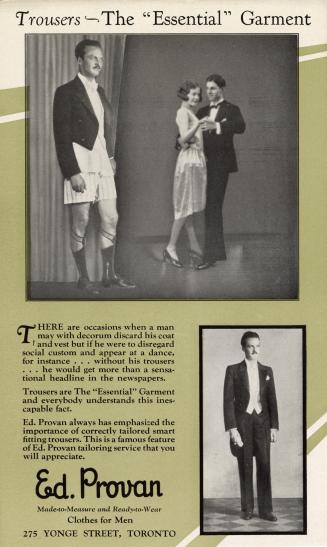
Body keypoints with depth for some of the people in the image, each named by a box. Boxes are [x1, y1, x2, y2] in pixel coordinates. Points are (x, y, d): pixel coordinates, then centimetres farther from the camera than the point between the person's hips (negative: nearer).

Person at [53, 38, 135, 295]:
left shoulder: (100, 91, 17)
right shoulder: (67, 92, -5)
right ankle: (83, 278, 11)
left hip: (103, 164, 7)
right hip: (81, 165, -7)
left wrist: (111, 157, 6)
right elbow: (62, 136, -10)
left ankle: (110, 274, 18)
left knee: (111, 220, 7)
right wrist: (72, 172, -16)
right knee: (81, 223, -1)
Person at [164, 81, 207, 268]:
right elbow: (184, 138, -21)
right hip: (189, 159, -9)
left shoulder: (192, 112, 19)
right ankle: (171, 248, -6)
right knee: (186, 205, -9)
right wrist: (198, 124, -30)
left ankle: (194, 245, 15)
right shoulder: (183, 112, -8)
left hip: (197, 159, 9)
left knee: (189, 204, 11)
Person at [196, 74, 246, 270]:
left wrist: (217, 126, -34)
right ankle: (218, 251, 19)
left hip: (220, 164, -6)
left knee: (213, 207, -12)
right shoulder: (203, 111, 19)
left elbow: (241, 126, -20)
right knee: (211, 208, 10)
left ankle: (210, 255, -14)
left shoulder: (231, 109, 1)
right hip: (205, 164, 6)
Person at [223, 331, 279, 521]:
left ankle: (266, 509, 7)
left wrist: (274, 427, 0)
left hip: (262, 422, 2)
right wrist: (232, 428, -12)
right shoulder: (233, 370, -2)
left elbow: (272, 400, 7)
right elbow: (228, 400, -5)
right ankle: (247, 509, 14)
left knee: (264, 466, 0)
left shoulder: (267, 371, 8)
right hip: (242, 422, -2)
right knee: (245, 468, 4)